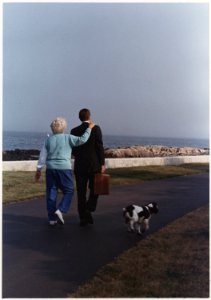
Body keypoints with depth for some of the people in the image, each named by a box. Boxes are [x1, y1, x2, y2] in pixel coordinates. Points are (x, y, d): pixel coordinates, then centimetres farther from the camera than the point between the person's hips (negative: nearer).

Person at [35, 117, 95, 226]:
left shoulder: (49, 139, 6)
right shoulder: (68, 138, -4)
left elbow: (43, 155, 7)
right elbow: (82, 140, -10)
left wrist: (39, 169, 13)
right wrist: (89, 128, 0)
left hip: (50, 168, 4)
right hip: (64, 168, -4)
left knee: (51, 193, 8)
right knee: (68, 191, 8)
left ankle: (52, 218, 11)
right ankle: (60, 210, -12)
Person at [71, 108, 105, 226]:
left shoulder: (74, 131, 2)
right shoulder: (96, 129, -6)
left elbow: (73, 150, 6)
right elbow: (100, 147, -9)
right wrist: (102, 163, -5)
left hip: (80, 165, 2)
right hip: (94, 165, -2)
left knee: (81, 192, 7)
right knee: (95, 189, 13)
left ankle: (83, 218, 9)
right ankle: (88, 210, -5)